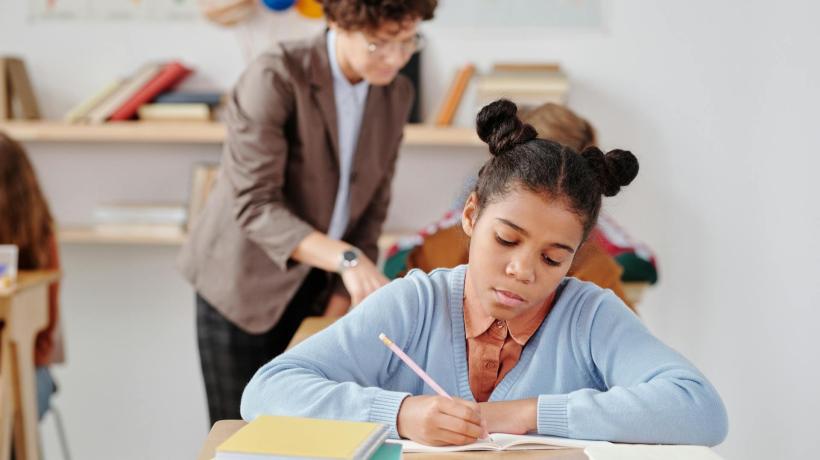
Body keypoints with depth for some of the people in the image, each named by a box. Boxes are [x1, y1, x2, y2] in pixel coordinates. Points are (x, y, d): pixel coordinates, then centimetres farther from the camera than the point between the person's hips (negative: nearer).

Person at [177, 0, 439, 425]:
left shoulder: (397, 94, -1)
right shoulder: (274, 79, -21)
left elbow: (372, 205, 5)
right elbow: (255, 205, -26)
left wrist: (342, 300, -2)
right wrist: (346, 258, -38)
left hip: (320, 287, 5)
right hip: (245, 285, -5)